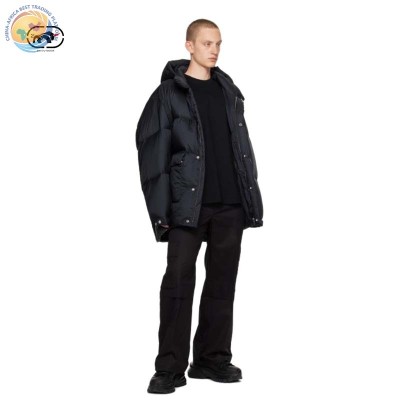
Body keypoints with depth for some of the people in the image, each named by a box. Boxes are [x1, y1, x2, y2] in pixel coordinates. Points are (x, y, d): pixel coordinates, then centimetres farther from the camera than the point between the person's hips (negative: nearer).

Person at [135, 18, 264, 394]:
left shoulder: (229, 91, 15)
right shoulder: (169, 93, 0)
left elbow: (243, 146, 15)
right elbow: (152, 151, -5)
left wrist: (252, 196, 9)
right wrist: (159, 207, -12)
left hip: (231, 204, 5)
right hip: (188, 204, -5)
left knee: (222, 282, 9)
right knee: (179, 282, -5)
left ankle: (212, 359, 20)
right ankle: (170, 368, 3)